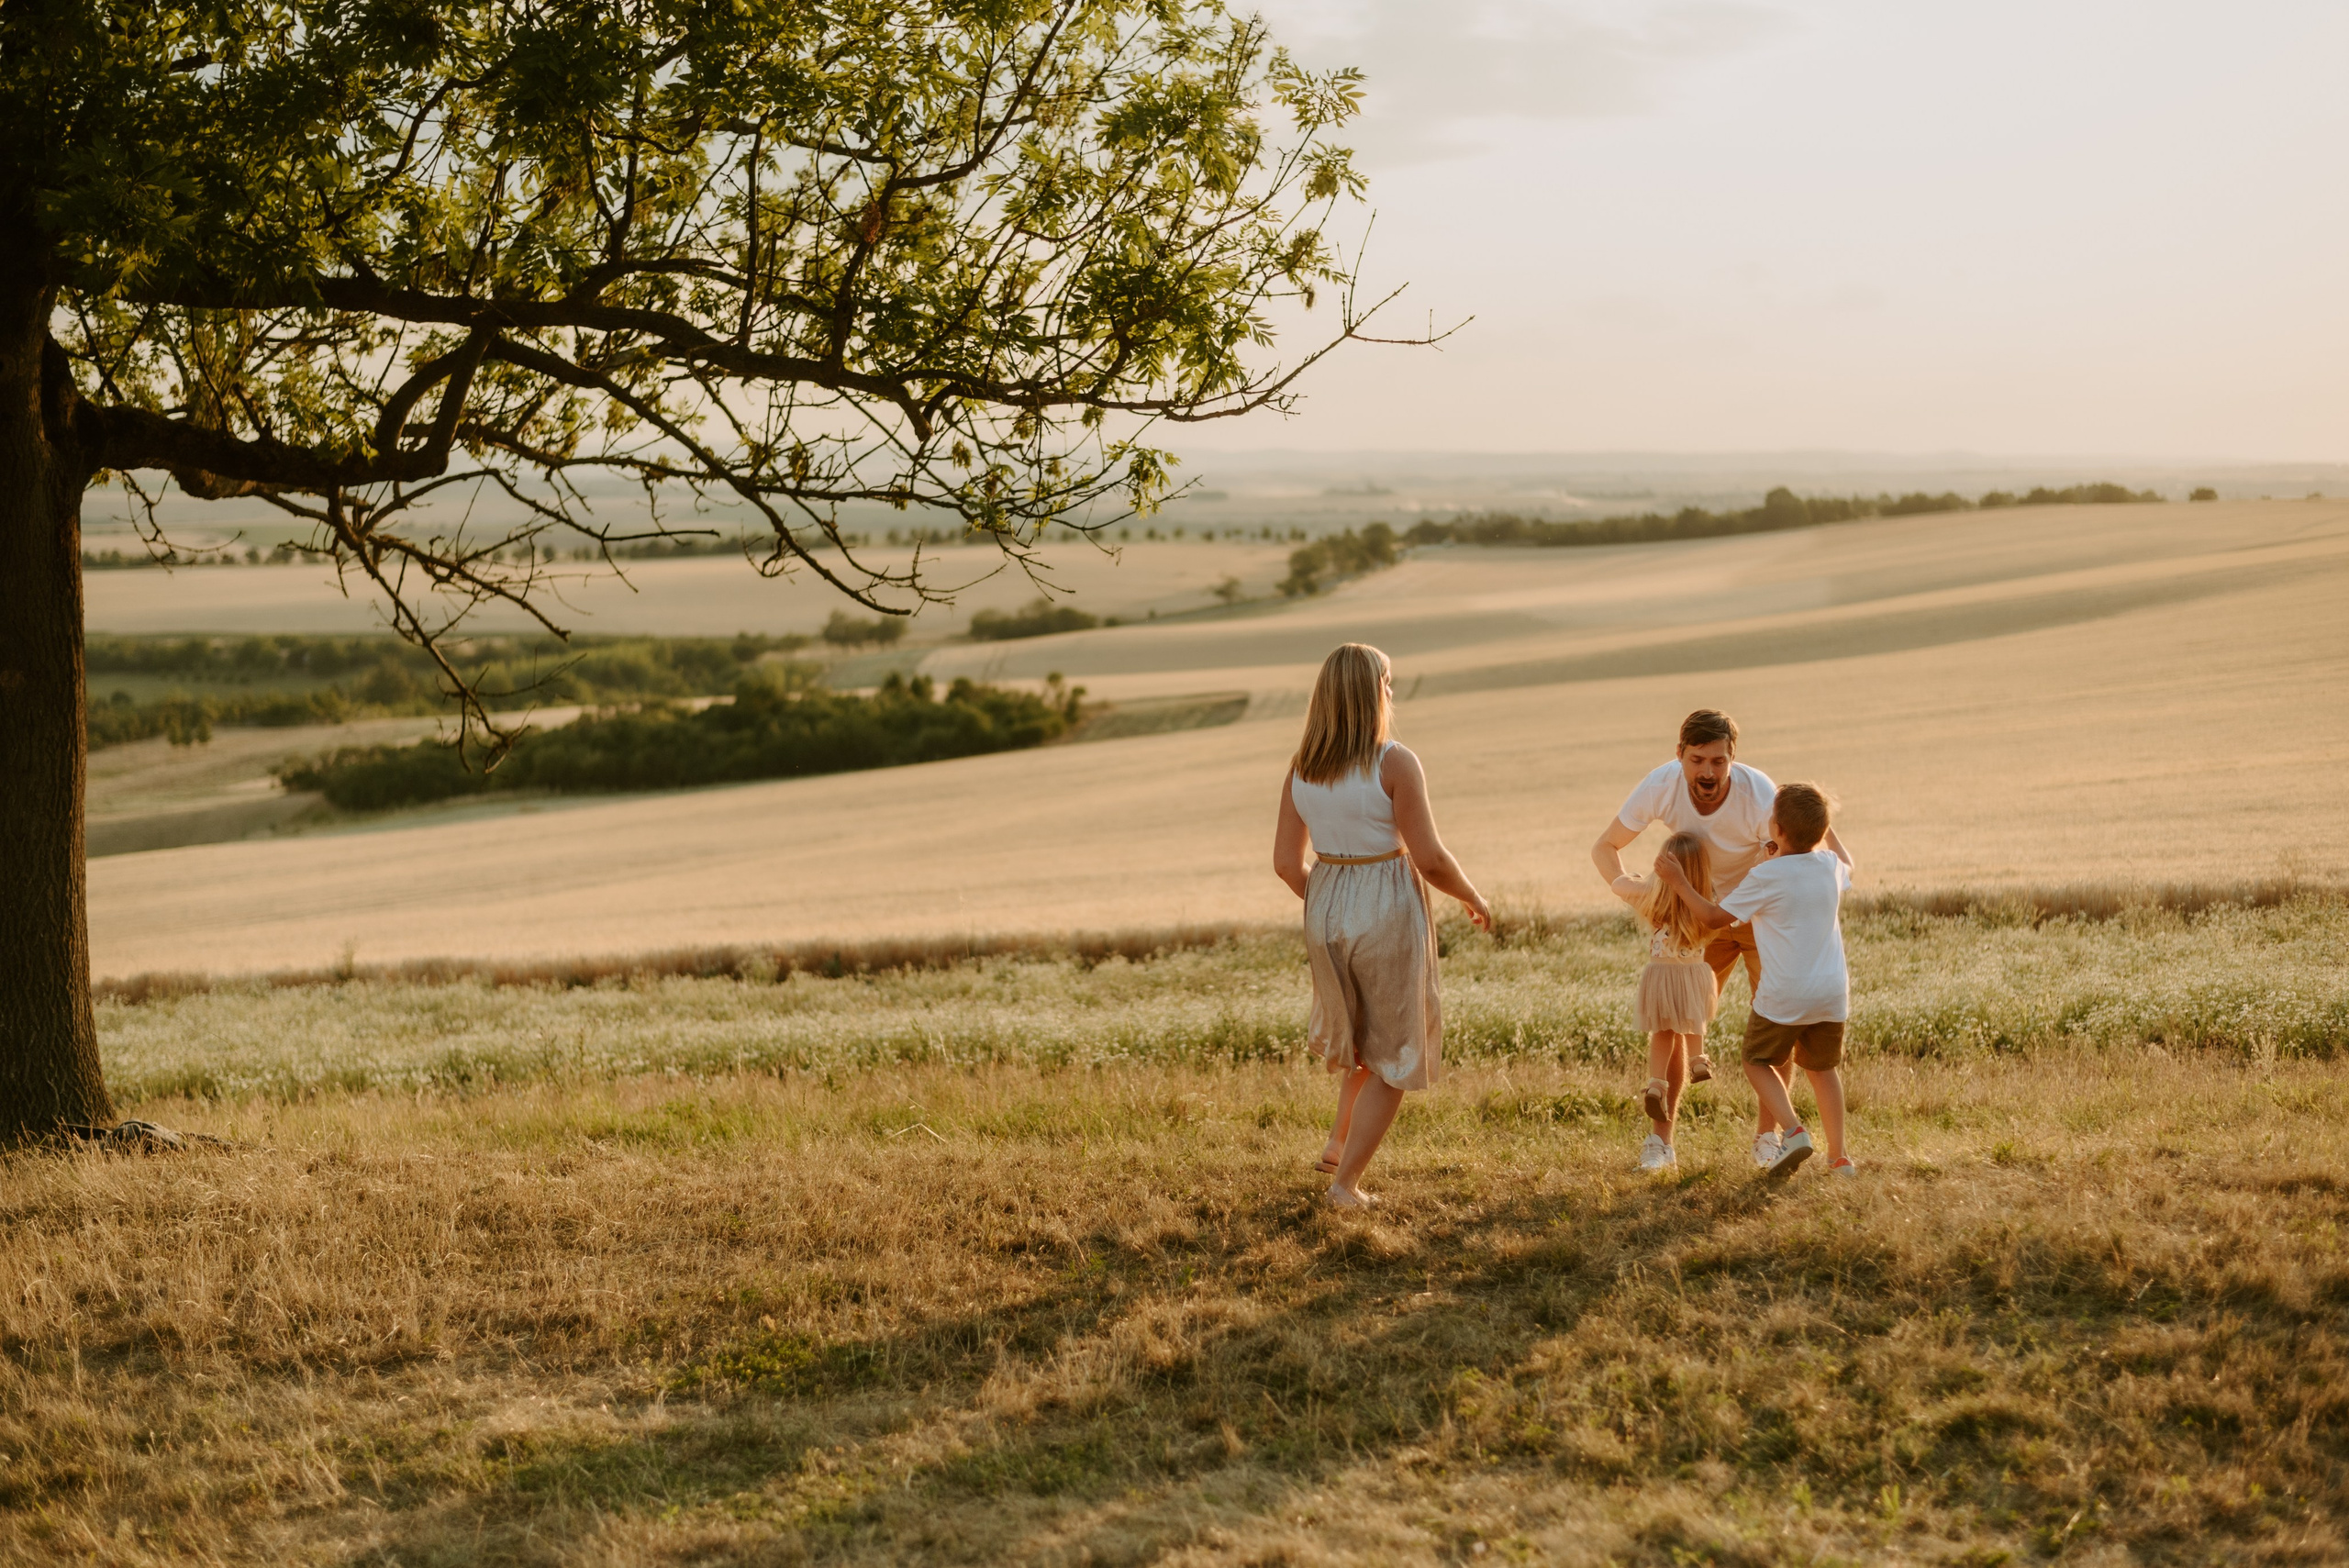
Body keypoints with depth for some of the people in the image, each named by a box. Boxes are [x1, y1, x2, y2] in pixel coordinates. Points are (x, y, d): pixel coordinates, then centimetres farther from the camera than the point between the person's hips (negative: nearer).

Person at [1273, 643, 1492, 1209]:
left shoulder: (1302, 766, 0)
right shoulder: (1395, 763, -17)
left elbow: (1286, 861, 3)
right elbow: (1429, 857, -16)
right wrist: (1474, 898, 1)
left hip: (1326, 912, 6)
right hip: (1388, 915, -6)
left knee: (1363, 1036, 31)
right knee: (1394, 1056, 10)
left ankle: (1338, 1143, 29)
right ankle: (1346, 1181, 9)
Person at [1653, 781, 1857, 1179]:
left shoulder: (1766, 876, -14)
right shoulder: (1831, 865, 2)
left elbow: (1712, 917, -5)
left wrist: (1678, 882, 6)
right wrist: (1825, 824, 39)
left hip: (1784, 997, -5)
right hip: (1832, 993, 5)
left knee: (1759, 1062, 15)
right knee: (1822, 1067, 23)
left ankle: (1793, 1130, -7)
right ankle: (1838, 1156, 19)